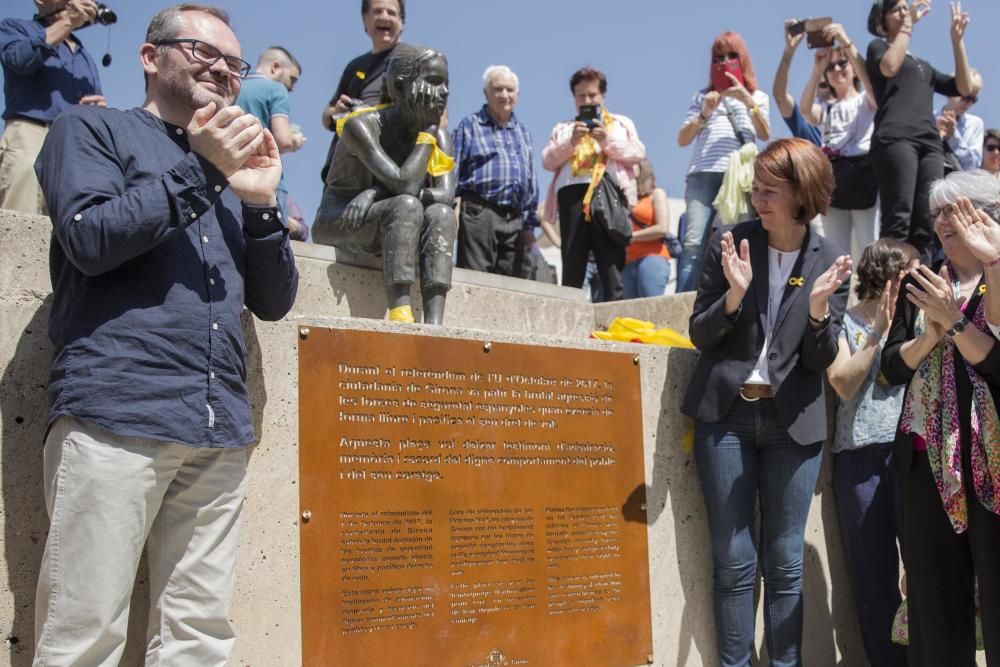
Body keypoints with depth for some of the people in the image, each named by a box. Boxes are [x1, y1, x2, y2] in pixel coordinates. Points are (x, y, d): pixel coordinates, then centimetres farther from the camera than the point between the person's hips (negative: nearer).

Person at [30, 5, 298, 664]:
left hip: (220, 429, 5)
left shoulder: (232, 167, 25)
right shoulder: (93, 130, 11)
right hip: (116, 412, -5)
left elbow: (274, 302, 19)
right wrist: (199, 171, -6)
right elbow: (91, 239, -8)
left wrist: (260, 201, 5)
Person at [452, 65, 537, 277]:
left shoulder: (523, 132, 24)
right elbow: (454, 170, 3)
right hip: (478, 212, -5)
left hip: (514, 218, 5)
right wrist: (452, 211, -9)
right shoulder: (470, 125, 10)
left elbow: (531, 181, 22)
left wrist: (529, 223, 14)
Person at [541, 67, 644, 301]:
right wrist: (571, 142, -3)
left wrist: (608, 141, -4)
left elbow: (638, 153, 10)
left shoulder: (622, 123, 26)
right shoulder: (563, 128, 28)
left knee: (611, 261, -10)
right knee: (572, 263, -5)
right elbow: (547, 161, 13)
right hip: (572, 191, 1)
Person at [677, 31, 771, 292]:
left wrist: (748, 101, -8)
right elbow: (682, 139, 15)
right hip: (703, 175, 0)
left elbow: (765, 134, 4)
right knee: (694, 242, -15)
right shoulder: (703, 96, 24)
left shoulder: (757, 97, 23)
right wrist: (704, 114, 1)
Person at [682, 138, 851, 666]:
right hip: (727, 416, 0)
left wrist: (818, 308, -21)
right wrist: (734, 293, -20)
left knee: (785, 562, 9)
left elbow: (822, 360, -2)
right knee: (733, 561, 4)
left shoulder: (830, 262, -1)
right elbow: (700, 337, -2)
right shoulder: (728, 244, -3)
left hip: (792, 422, 1)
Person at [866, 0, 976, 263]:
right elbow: (890, 67, -6)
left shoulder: (923, 65, 34)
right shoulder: (878, 46, 18)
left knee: (925, 225, -8)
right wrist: (909, 23, 1)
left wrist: (957, 40, 20)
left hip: (930, 143, 6)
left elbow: (964, 88, 24)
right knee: (897, 222, -19)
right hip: (895, 139, -6)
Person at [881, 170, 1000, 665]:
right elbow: (892, 368, 4)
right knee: (934, 596, 10)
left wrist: (953, 321, -18)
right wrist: (929, 335, -12)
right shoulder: (919, 283, 10)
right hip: (928, 460, 4)